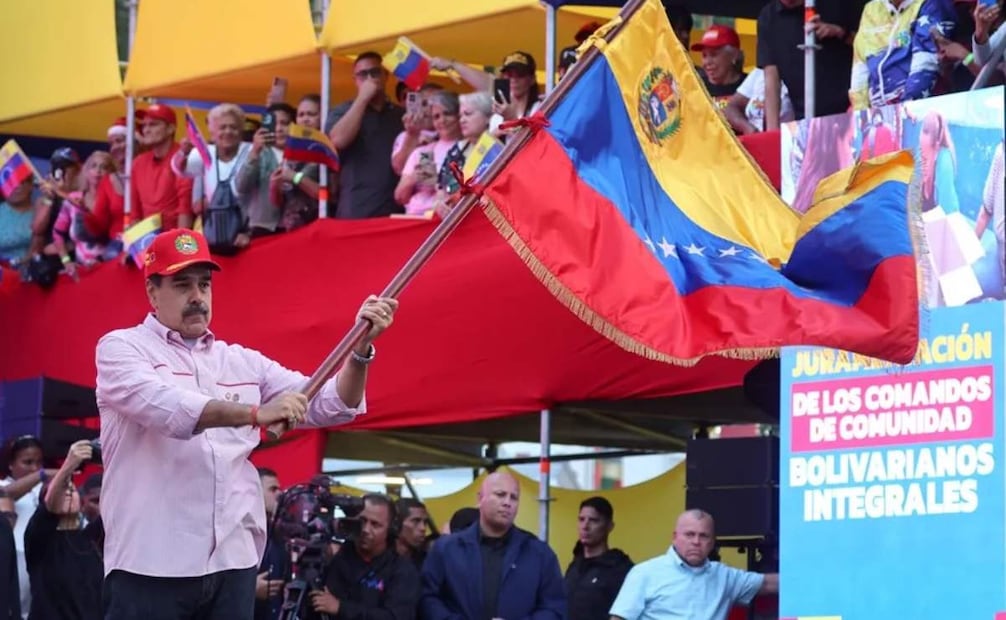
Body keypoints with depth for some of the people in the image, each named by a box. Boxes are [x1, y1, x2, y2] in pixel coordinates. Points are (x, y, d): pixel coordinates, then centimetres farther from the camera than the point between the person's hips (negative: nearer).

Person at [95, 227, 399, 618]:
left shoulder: (242, 362, 16)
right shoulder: (121, 348, 1)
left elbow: (330, 405, 13)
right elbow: (163, 405, -19)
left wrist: (360, 347, -6)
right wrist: (256, 413, -31)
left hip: (233, 561, 5)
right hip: (150, 564, -5)